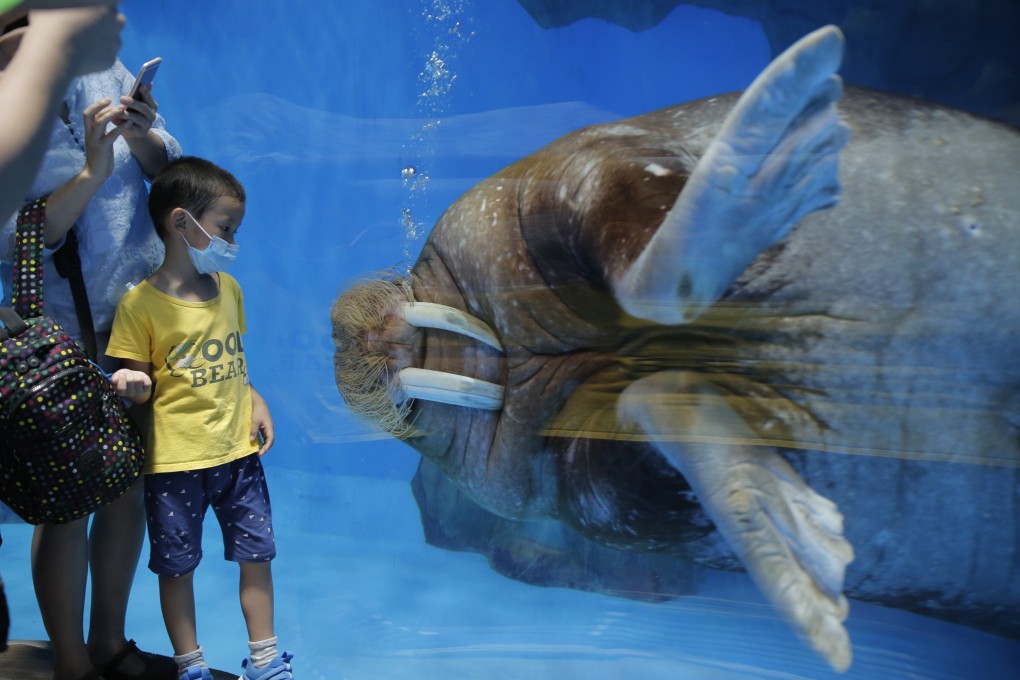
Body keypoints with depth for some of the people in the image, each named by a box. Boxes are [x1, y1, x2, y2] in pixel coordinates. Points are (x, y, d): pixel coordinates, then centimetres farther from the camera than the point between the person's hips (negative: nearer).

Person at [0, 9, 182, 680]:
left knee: (131, 488, 13)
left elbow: (169, 172, 6)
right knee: (69, 505, 4)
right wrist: (93, 171, -24)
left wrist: (144, 137, -14)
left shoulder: (105, 73, 0)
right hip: (67, 340, -4)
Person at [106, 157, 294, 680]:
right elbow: (141, 386, -7)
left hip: (238, 450, 5)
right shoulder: (141, 303, -12)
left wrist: (255, 400, 1)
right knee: (176, 566, 11)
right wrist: (134, 386, -28)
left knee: (256, 556, 11)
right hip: (174, 460, -4)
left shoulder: (228, 288, 6)